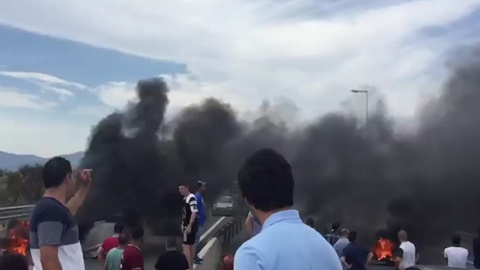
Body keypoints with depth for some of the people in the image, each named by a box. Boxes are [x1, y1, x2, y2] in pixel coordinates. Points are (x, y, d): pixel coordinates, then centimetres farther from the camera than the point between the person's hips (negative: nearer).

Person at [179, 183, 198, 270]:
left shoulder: (191, 198, -20)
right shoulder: (185, 198, 11)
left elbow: (194, 213, -25)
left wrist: (189, 226, -25)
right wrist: (183, 224, 18)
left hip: (189, 226, -10)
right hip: (186, 225, 10)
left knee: (185, 246, -9)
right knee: (191, 245, 15)